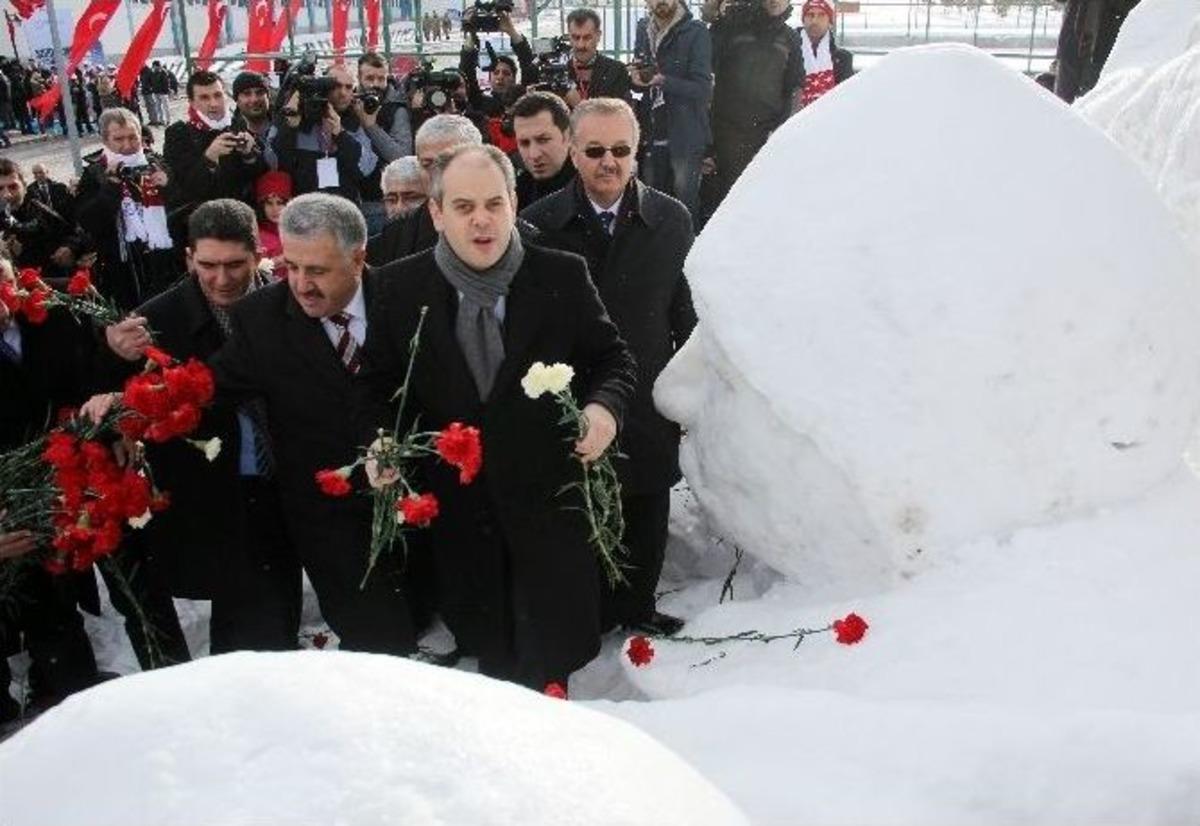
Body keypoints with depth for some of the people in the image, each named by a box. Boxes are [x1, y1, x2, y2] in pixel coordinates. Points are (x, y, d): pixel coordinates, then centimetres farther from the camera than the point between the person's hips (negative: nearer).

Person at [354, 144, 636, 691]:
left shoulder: (563, 277, -6)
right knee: (489, 655, 18)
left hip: (549, 504, -1)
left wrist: (604, 405, -18)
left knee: (549, 664, 7)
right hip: (457, 506, 2)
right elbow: (375, 383, 7)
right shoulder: (400, 287, -2)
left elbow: (611, 358, 3)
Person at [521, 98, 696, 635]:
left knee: (645, 516, 16)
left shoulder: (671, 219, 0)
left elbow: (687, 313, 4)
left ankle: (637, 608, 36)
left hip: (648, 404, 2)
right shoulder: (539, 224, -6)